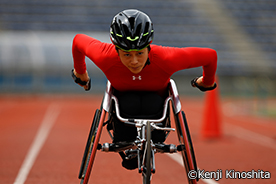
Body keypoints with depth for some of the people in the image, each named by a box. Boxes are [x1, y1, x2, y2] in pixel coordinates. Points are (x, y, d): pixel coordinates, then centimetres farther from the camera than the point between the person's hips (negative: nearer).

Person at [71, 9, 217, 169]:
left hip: (156, 101, 0)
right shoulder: (105, 57, -36)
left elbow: (210, 55, -25)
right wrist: (80, 73, 4)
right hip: (124, 100, 0)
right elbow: (78, 40, -15)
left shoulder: (166, 59, -39)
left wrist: (207, 82, -4)